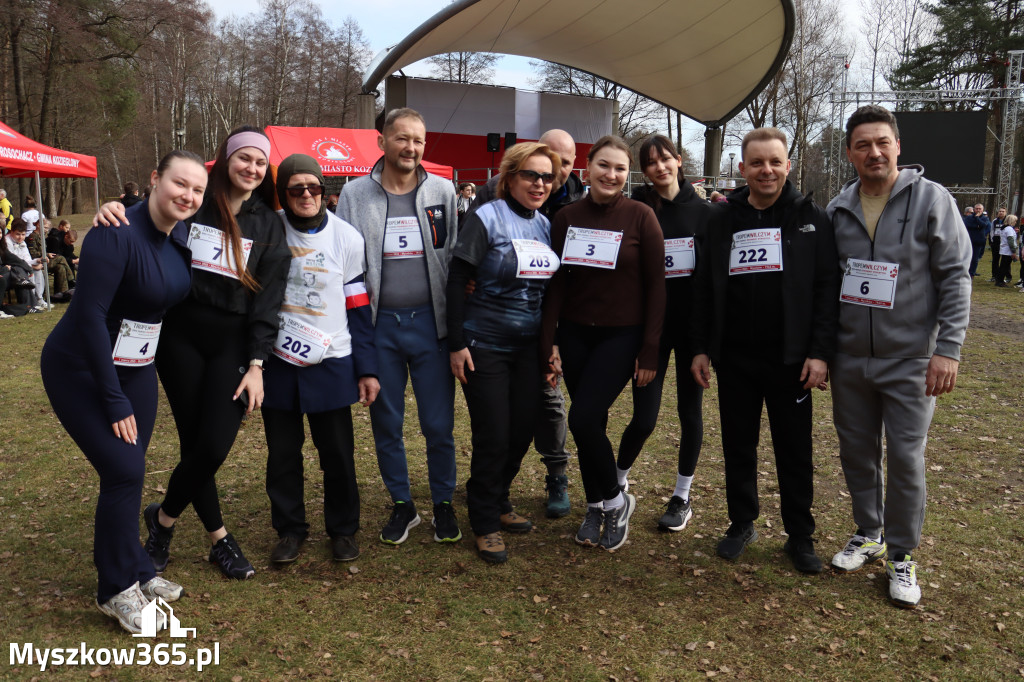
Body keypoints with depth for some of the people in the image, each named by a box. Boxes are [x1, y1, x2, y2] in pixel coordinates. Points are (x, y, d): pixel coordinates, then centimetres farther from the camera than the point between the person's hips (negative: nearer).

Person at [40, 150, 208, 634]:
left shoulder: (181, 236, -2)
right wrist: (114, 400, -21)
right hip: (80, 370, -6)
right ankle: (117, 589, 10)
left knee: (128, 474, 10)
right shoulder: (116, 234, -23)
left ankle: (134, 571, 27)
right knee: (124, 471, -8)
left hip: (136, 366, 6)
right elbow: (89, 315, -24)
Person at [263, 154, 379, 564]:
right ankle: (289, 529, 26)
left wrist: (367, 369, -2)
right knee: (282, 453, 9)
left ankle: (343, 530, 22)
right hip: (277, 361, 1)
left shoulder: (346, 238, -1)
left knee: (338, 453, 5)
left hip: (331, 364, -1)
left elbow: (358, 308, 1)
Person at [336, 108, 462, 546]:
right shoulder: (355, 194, 4)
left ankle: (443, 504, 24)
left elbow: (457, 258, 6)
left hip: (430, 321, 0)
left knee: (439, 424, 5)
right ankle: (402, 505, 28)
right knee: (385, 423, 10)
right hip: (379, 325, 1)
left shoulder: (443, 191, 5)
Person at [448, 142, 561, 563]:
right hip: (485, 345, -6)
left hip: (528, 346, 6)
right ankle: (485, 524, 17)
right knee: (493, 436, -1)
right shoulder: (487, 219, -10)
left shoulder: (545, 225, 8)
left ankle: (498, 503, 33)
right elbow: (457, 281, -11)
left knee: (522, 430, 10)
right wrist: (457, 344, -15)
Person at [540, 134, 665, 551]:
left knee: (583, 419, -14)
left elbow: (656, 285, -6)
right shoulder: (566, 217, 3)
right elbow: (557, 282, 5)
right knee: (590, 423, 9)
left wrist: (650, 351, -8)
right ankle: (596, 507, 28)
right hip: (575, 334, 4)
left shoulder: (640, 216, -7)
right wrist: (548, 341, -1)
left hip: (621, 336, -4)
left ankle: (615, 500, 10)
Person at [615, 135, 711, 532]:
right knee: (644, 419, -3)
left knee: (690, 413, 10)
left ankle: (682, 497, 27)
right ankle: (617, 484, 25)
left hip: (693, 325, 2)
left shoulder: (703, 212, 2)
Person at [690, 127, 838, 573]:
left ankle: (800, 536, 23)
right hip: (733, 357, 2)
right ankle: (742, 524, 29)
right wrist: (701, 347, 4)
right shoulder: (723, 220, 7)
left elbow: (827, 289, -4)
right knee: (738, 445, 12)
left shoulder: (811, 219, -1)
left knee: (794, 451, 8)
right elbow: (704, 289, 8)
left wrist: (820, 351, -11)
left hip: (790, 358, -2)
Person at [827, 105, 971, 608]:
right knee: (857, 453, 13)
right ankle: (868, 534, 33)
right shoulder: (838, 209, 5)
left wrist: (948, 349, -12)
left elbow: (955, 277, -6)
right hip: (849, 359, 4)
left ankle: (901, 556, 20)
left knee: (906, 458, 3)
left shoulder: (931, 198, -6)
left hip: (909, 360, -3)